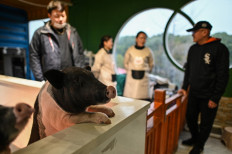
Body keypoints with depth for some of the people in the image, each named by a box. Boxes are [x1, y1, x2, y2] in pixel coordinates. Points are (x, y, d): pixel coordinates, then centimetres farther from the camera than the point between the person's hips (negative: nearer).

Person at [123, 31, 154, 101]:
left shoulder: (148, 51, 0)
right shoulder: (130, 50, 0)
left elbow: (151, 64, 14)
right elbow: (125, 63, 13)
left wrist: (145, 72, 11)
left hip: (143, 77, 0)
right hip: (131, 77, 0)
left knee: (144, 97, -2)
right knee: (129, 95, 0)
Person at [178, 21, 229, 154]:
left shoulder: (219, 48, -12)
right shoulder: (193, 49, 6)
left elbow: (223, 76, -13)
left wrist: (215, 98, -14)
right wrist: (185, 87, 11)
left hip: (208, 96, -6)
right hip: (193, 93, 6)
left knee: (206, 123, 9)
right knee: (190, 118, 17)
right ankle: (195, 138, 42)